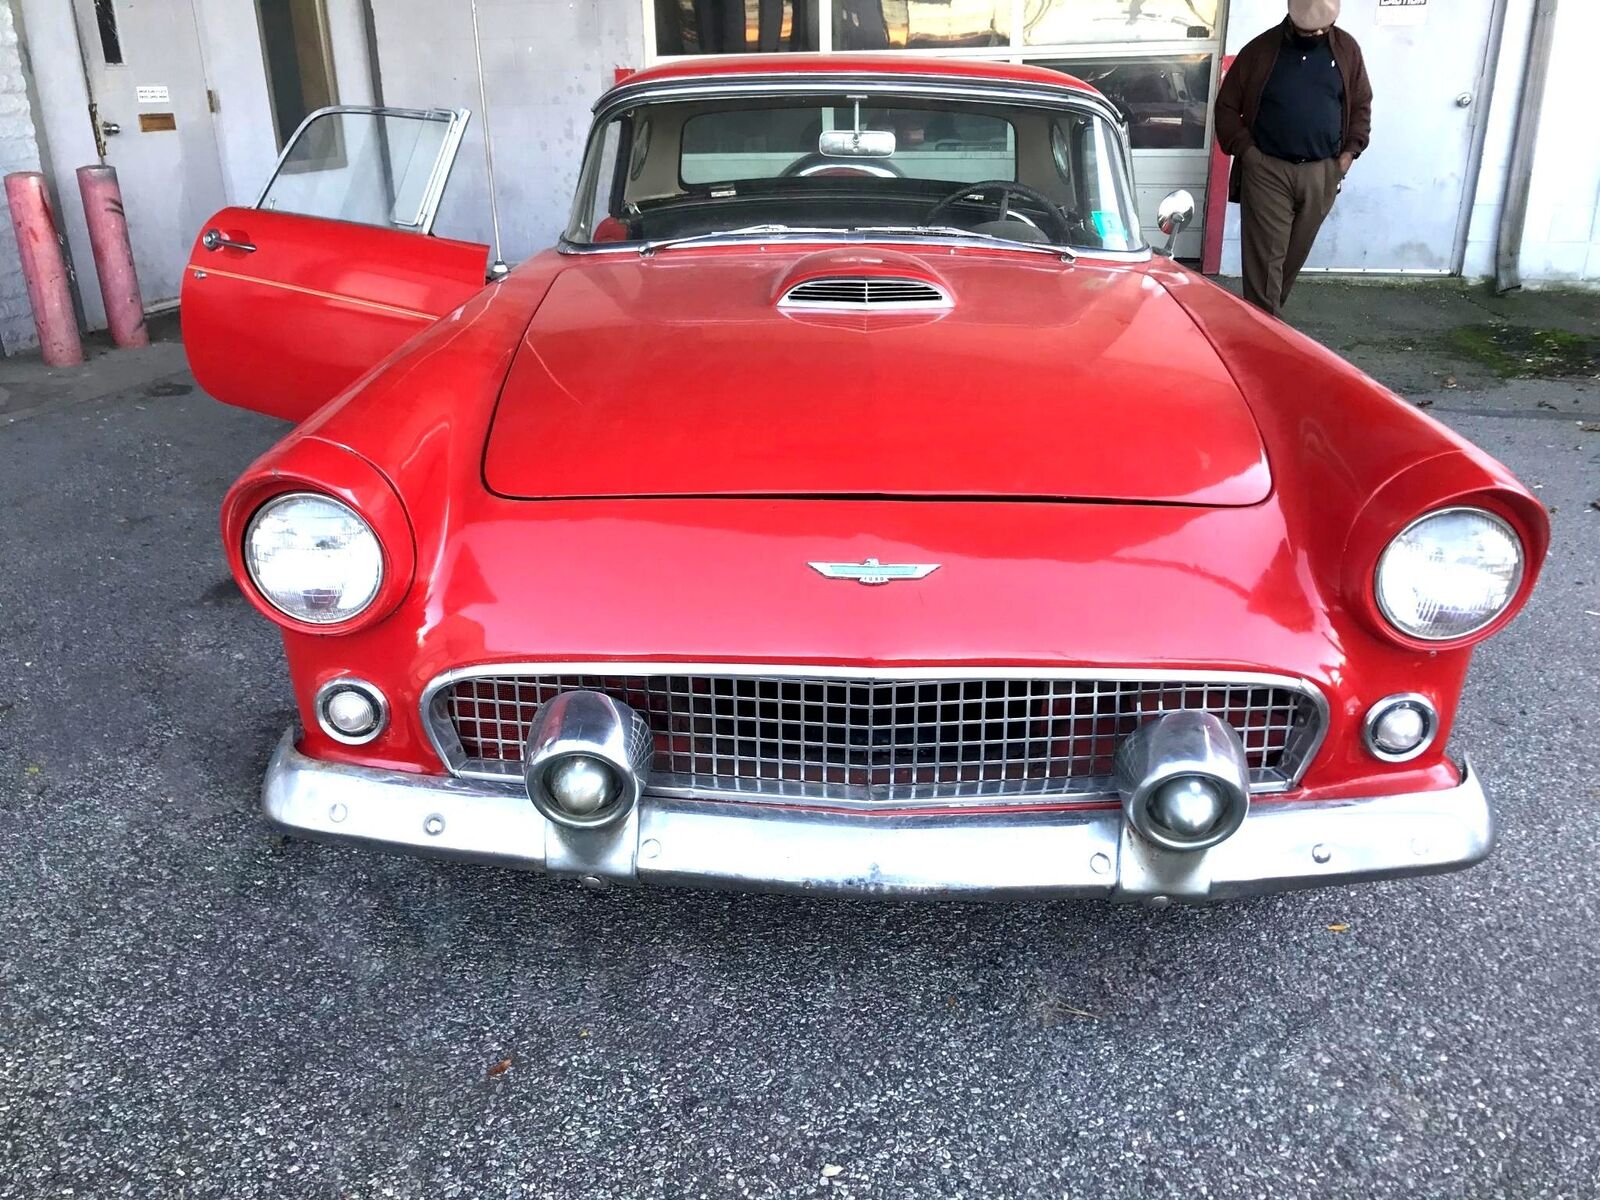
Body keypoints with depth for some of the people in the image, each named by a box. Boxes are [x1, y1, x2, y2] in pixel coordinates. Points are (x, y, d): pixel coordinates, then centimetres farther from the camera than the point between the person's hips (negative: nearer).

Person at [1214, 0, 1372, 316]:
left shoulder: (1347, 50, 4)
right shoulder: (1260, 50, -4)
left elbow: (1361, 105, 13)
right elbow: (1226, 106, 1)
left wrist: (1350, 150, 1)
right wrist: (1245, 149, -9)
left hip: (1321, 173, 3)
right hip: (1267, 170, -3)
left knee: (1295, 254, 11)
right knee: (1265, 255, -7)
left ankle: (1268, 316, 27)